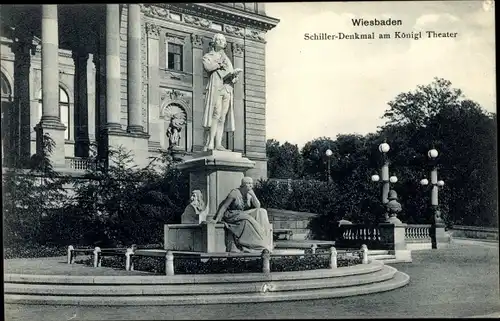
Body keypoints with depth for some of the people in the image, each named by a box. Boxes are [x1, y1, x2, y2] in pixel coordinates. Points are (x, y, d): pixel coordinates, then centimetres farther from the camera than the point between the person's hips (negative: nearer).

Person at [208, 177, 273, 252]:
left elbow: (258, 207, -2)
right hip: (232, 215, -6)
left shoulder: (250, 194, 5)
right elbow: (224, 207, -14)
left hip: (244, 214, 6)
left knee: (261, 212, -17)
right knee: (247, 220, -34)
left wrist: (253, 195, -15)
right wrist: (216, 220, -19)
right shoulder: (235, 193, -14)